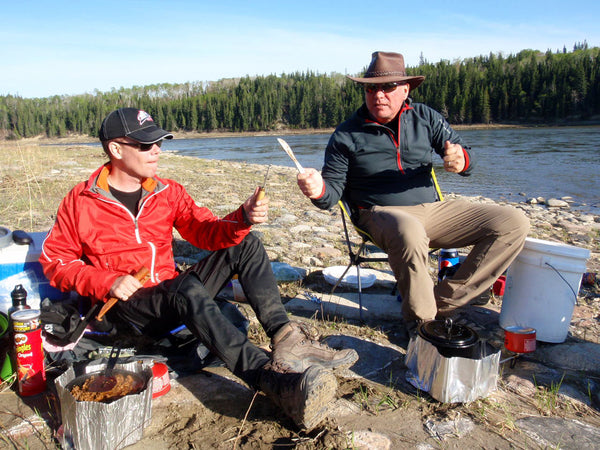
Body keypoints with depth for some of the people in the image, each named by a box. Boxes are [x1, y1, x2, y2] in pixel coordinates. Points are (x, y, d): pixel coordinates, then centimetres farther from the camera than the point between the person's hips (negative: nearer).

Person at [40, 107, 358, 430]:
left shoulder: (168, 192, 8)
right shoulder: (81, 202, -2)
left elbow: (207, 232, -2)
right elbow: (55, 261, 0)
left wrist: (243, 218, -23)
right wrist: (108, 281, -16)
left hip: (175, 300, 5)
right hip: (127, 307, -5)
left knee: (245, 244, -8)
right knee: (186, 288, -37)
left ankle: (285, 339, -28)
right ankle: (274, 380, -50)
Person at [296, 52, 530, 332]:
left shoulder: (425, 117, 8)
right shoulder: (347, 136, 0)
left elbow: (466, 156, 9)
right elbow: (334, 189, -1)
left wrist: (461, 160, -16)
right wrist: (319, 190, -26)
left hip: (432, 210, 5)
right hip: (382, 213, -4)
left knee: (514, 223, -9)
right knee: (409, 232, -42)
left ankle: (444, 301, -8)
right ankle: (421, 320, -16)